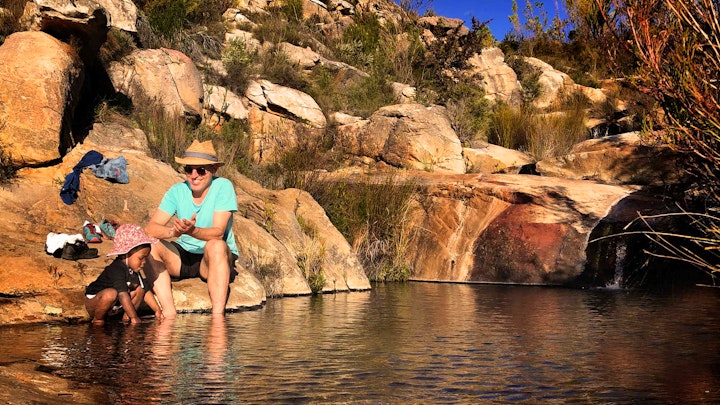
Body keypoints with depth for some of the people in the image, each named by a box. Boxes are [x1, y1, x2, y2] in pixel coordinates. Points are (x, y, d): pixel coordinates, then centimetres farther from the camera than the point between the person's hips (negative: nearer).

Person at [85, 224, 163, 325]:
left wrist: (157, 311, 1)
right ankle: (98, 319, -14)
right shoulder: (117, 269, -28)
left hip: (114, 307, 8)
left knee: (140, 289, 1)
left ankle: (126, 316, -1)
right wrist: (134, 317, -36)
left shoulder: (134, 271, 0)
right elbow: (123, 295, -35)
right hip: (93, 304, -8)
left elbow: (146, 291, 6)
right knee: (111, 293, -38)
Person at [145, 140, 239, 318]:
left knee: (215, 245, -36)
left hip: (218, 258, -4)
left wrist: (191, 231, -42)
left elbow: (218, 233, -22)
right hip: (183, 257, 4)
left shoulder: (223, 187, -12)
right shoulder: (177, 191, -2)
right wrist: (172, 232, -36)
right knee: (150, 245, -21)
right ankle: (169, 313, -26)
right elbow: (150, 228, -13)